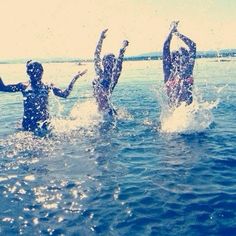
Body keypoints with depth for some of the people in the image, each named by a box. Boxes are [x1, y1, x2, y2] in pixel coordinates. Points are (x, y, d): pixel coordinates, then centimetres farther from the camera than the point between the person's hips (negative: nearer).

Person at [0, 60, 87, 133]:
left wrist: (74, 79, -7)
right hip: (28, 123, 0)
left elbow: (65, 94, -3)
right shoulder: (24, 86, 1)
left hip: (44, 123, 0)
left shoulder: (47, 87, 2)